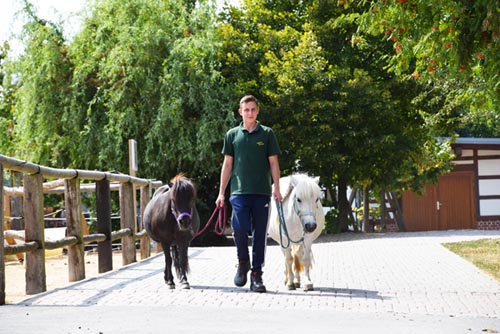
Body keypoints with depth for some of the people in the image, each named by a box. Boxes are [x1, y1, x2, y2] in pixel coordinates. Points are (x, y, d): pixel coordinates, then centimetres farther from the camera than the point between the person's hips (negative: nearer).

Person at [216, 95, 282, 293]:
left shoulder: (267, 134, 7)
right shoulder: (232, 135, 10)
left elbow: (273, 163, 7)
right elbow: (227, 165, 12)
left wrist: (276, 187, -4)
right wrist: (221, 192, 7)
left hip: (262, 192, 0)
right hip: (239, 191, 0)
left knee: (260, 233, 2)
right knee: (240, 228, -16)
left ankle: (257, 275, 8)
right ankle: (243, 262, 10)